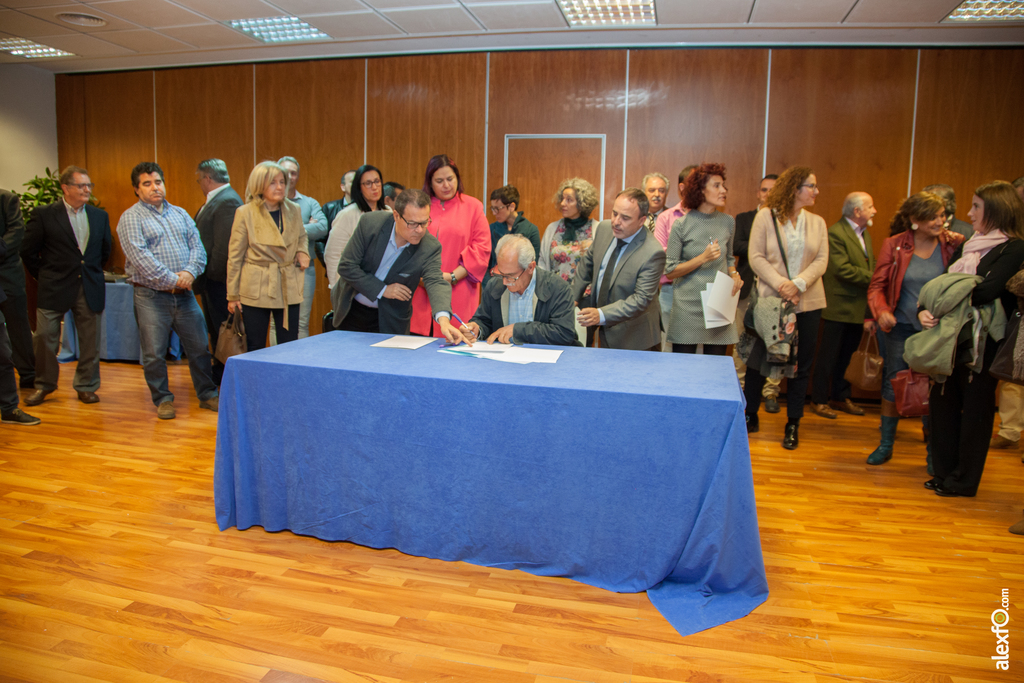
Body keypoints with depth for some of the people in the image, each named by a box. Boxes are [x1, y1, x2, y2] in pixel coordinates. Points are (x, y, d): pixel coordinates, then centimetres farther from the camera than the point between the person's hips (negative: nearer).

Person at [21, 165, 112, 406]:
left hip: (90, 289, 3)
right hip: (54, 288, -2)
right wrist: (45, 276, 3)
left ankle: (86, 386, 18)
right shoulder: (43, 215, -3)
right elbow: (28, 251, 1)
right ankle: (44, 384, 19)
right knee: (45, 337, 2)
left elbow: (106, 250, 18)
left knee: (90, 341, 5)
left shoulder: (100, 216, 8)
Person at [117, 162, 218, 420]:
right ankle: (163, 400, 18)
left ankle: (207, 395, 21)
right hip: (151, 296, -4)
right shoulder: (131, 218, -2)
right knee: (154, 354, 2)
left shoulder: (180, 213, 14)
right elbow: (139, 256, -13)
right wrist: (171, 279, -16)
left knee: (199, 348, 8)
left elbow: (197, 246, 7)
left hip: (184, 293, 4)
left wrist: (190, 272, -11)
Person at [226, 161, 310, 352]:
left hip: (288, 289, 3)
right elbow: (235, 257, -2)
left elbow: (302, 235, 26)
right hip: (256, 290, -3)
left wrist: (302, 251, 2)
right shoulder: (244, 213, -5)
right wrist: (233, 296, -1)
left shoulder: (294, 210, 5)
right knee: (255, 349, 5)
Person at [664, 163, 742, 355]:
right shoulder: (682, 225, -6)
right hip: (688, 307, -3)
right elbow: (670, 272, -6)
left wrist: (734, 274, 1)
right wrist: (703, 258, -17)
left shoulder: (728, 222, 7)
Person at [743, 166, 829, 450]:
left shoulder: (817, 222, 9)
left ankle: (793, 424, 17)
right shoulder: (766, 216, -1)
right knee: (758, 358, 2)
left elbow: (821, 261, 0)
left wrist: (798, 283, -16)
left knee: (802, 363, 6)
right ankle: (750, 416, 19)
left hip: (807, 301, 3)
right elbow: (756, 257, -6)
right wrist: (780, 284, -17)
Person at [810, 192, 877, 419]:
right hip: (839, 309, -8)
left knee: (846, 356, 17)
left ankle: (840, 397, 29)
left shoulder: (864, 233, 14)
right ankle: (819, 400, 13)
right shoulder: (835, 233, -13)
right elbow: (842, 269, -22)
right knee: (829, 356, 2)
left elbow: (869, 266, 15)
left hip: (858, 309, 8)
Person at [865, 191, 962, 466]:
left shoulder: (952, 244, -2)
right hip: (901, 328, 0)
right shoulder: (894, 245, -3)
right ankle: (886, 445, 24)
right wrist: (881, 311, -19)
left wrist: (960, 244, -15)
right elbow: (877, 285, -2)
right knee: (893, 385, 8)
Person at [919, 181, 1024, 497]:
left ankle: (964, 480, 15)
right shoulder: (968, 246, 14)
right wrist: (925, 310, -12)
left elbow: (988, 290, -23)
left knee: (975, 408, 4)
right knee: (942, 402, 10)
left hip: (982, 342, -7)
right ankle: (945, 471, 23)